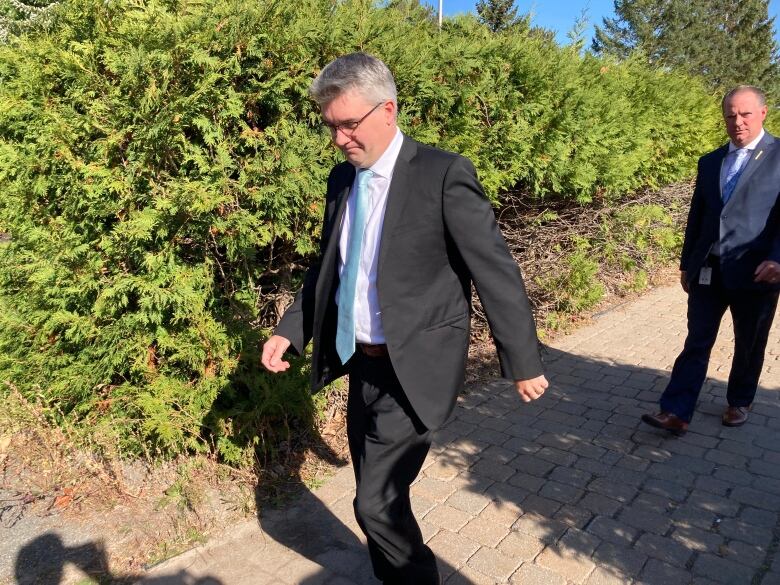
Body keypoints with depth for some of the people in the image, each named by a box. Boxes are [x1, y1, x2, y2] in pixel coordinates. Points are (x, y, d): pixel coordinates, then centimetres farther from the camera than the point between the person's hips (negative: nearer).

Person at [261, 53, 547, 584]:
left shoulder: (444, 174, -15)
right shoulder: (342, 179, 6)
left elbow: (495, 270, -13)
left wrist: (523, 361, -8)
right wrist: (289, 330, 4)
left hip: (413, 370, -6)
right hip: (359, 363, 7)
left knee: (377, 504, -4)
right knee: (379, 497, 19)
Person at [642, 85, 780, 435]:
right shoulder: (710, 162, 12)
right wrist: (686, 263, 14)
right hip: (707, 271, 4)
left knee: (749, 345, 13)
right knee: (696, 342, 2)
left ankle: (739, 402, 33)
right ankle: (676, 413, 1)